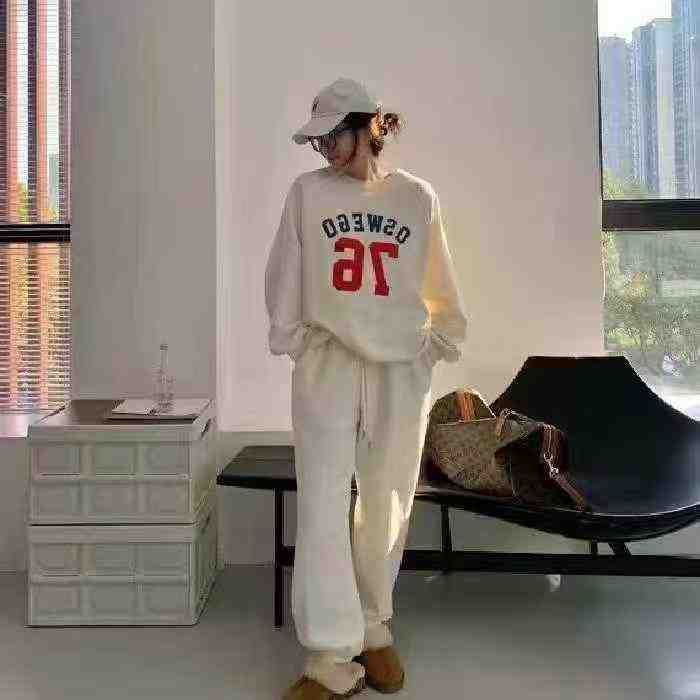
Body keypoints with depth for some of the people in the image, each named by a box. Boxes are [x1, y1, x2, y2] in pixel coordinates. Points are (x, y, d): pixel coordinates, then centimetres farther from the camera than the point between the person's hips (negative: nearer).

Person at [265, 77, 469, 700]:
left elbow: (438, 282, 13)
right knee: (323, 503, -8)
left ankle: (374, 629, 27)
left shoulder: (418, 197, 7)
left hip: (402, 366, 1)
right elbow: (286, 274, 6)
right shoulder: (307, 192, 6)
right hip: (327, 360, -1)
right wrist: (289, 337, 3)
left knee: (387, 504, 8)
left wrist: (443, 338, 15)